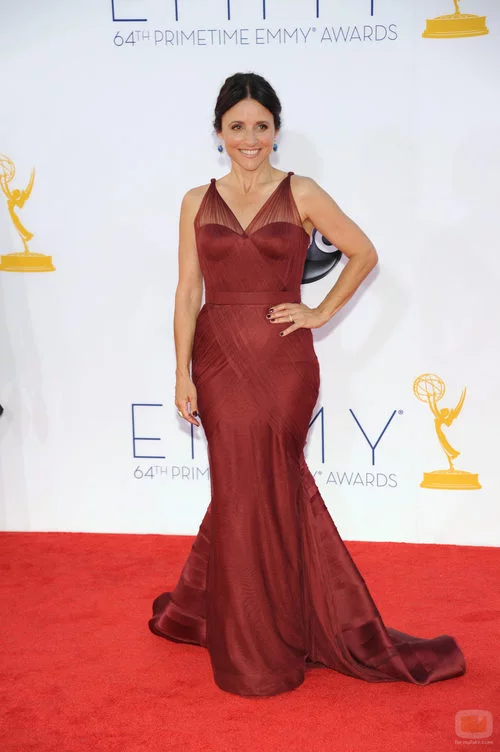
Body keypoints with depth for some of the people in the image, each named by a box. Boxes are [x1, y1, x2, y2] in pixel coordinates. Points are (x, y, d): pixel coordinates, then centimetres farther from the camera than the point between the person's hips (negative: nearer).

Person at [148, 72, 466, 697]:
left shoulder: (300, 194, 0)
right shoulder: (198, 202, 6)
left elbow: (364, 253, 7)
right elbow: (187, 291, 4)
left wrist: (321, 312, 0)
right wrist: (182, 373, -1)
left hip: (282, 362, -1)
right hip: (220, 359, 2)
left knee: (262, 490, 5)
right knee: (244, 489, 7)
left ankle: (260, 642, 25)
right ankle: (257, 647, 24)